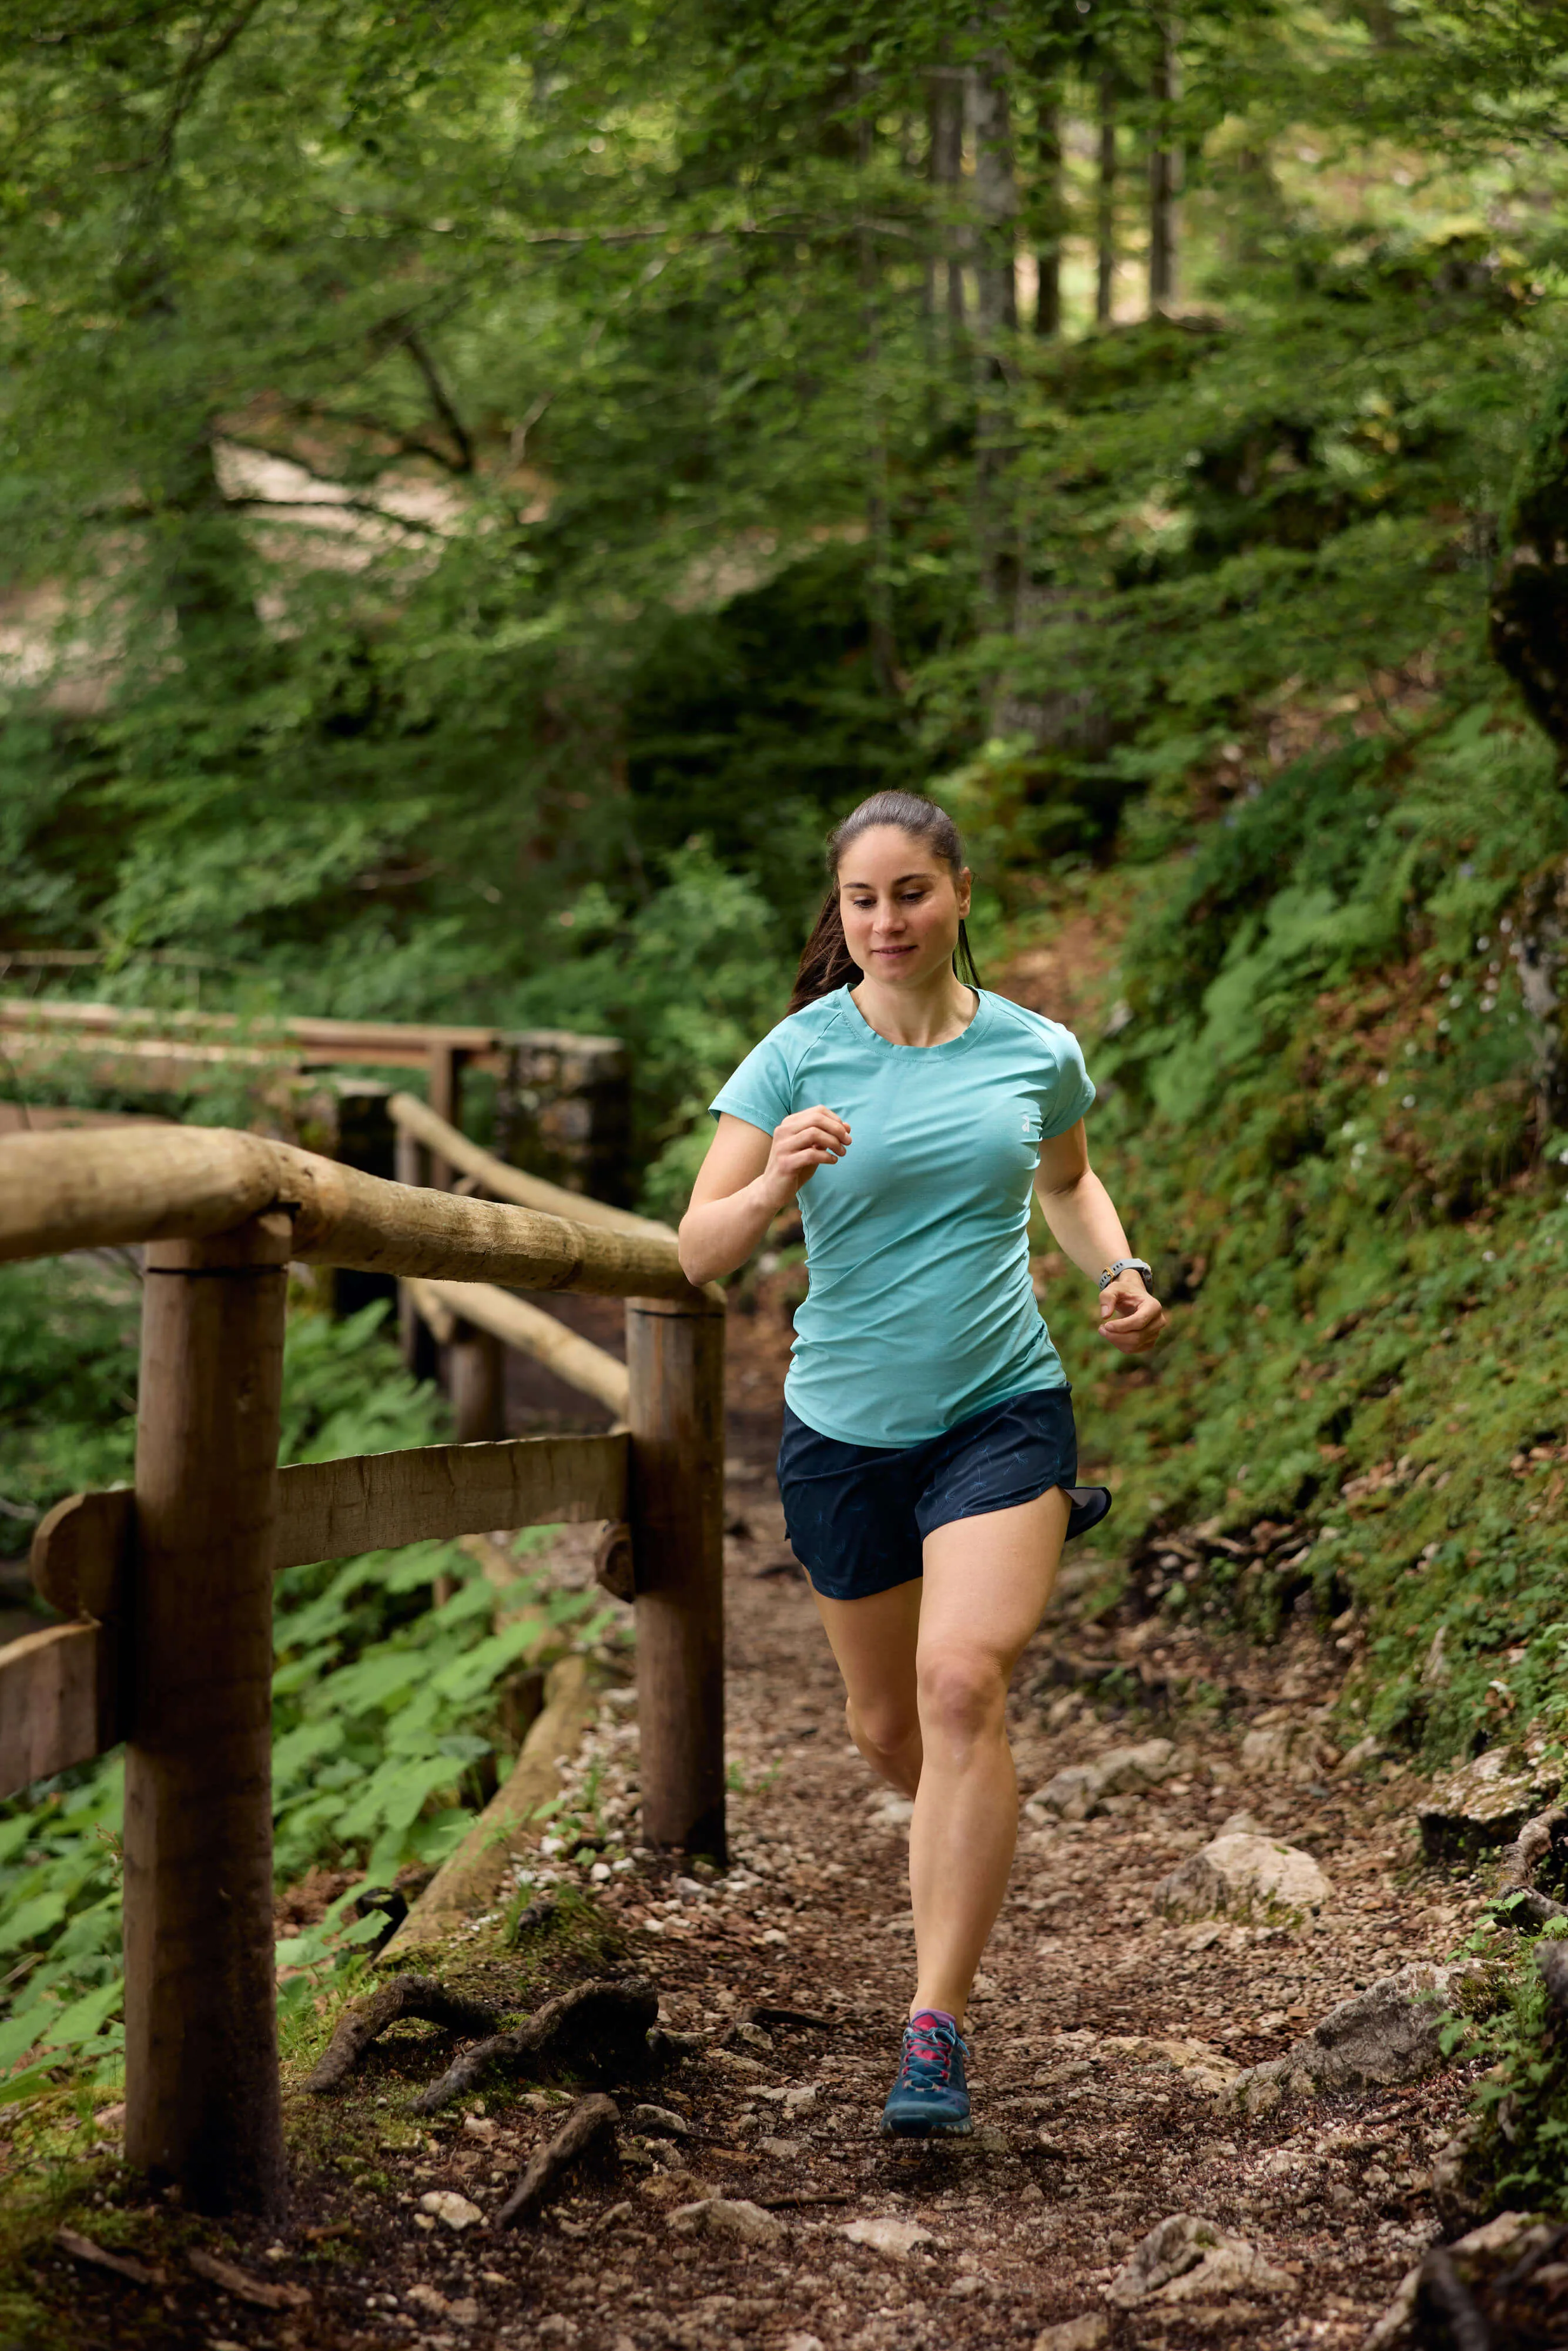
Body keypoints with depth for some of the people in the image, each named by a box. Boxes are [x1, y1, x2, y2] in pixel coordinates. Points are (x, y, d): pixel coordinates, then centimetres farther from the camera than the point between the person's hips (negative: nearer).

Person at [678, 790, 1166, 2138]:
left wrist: (1120, 1272, 3)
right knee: (886, 1730, 12)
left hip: (1004, 1411, -1)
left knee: (961, 1683, -21)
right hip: (844, 1428, 1)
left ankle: (938, 2029, -18)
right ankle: (968, 1851, 49)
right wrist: (775, 1184, -30)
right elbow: (699, 1253, -10)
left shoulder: (1038, 1053, 0)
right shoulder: (800, 1057, -6)